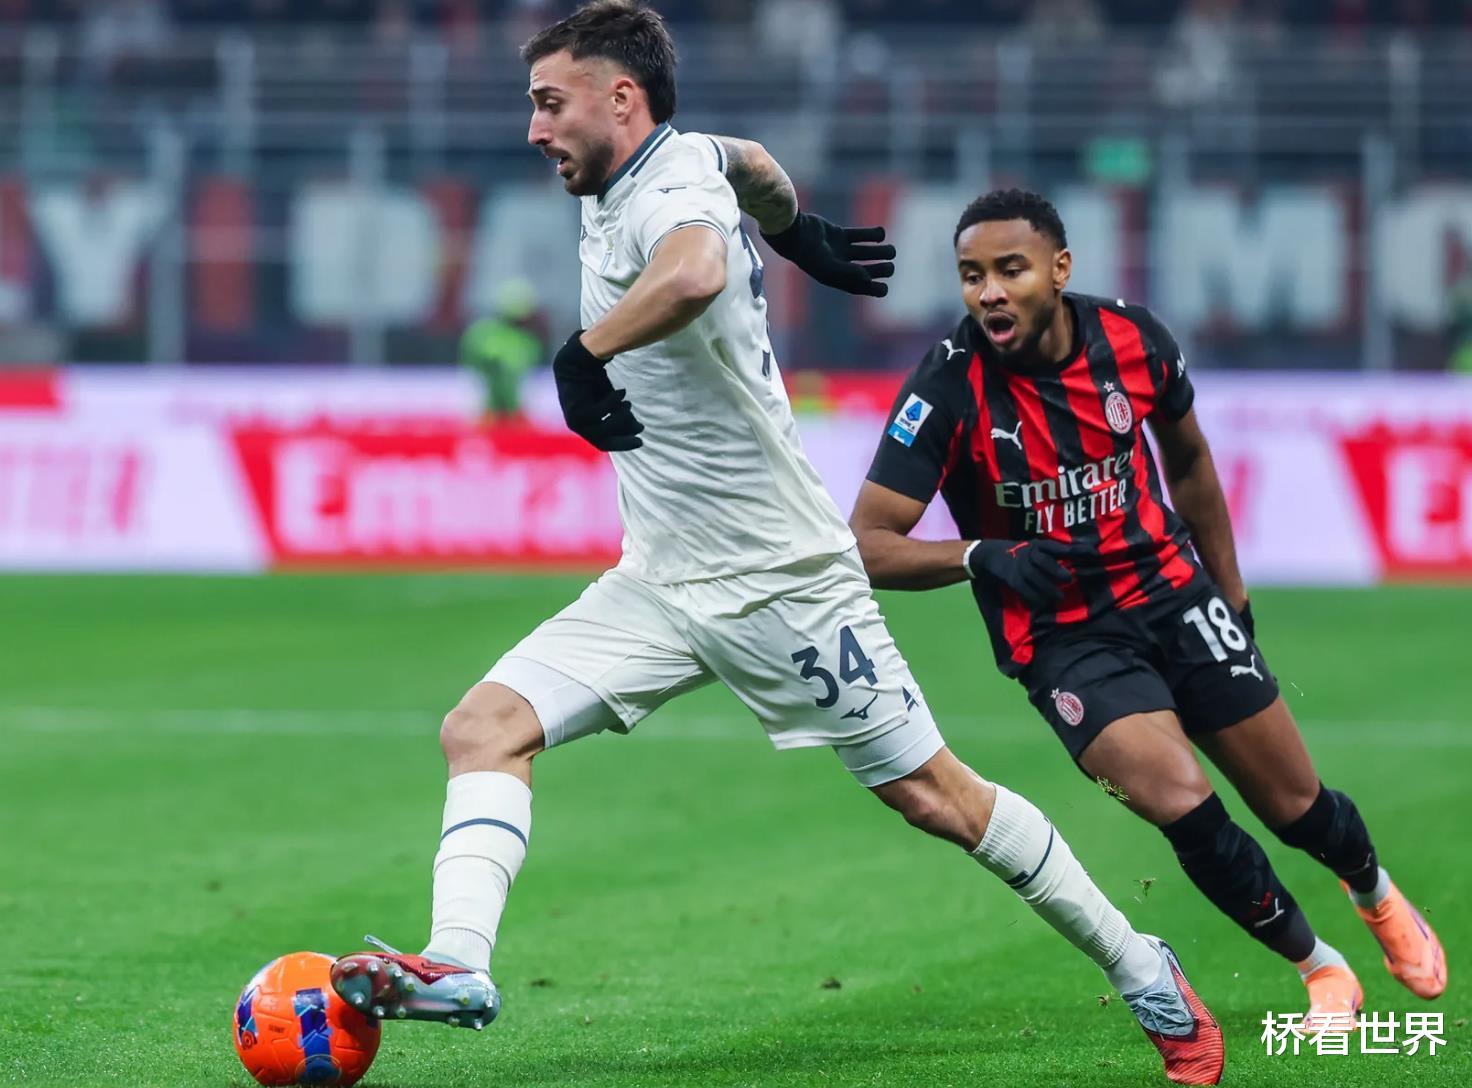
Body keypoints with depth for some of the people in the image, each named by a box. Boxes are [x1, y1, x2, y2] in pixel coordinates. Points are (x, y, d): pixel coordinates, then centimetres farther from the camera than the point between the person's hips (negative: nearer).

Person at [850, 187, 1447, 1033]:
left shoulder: (1135, 342, -9)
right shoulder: (948, 390, -19)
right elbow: (868, 545, -19)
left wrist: (1229, 588, 18)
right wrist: (980, 556, -34)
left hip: (1172, 592, 3)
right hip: (1059, 637, -3)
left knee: (1296, 806, 8)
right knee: (1179, 798, -23)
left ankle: (1377, 892, 44)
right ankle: (1319, 966, 1)